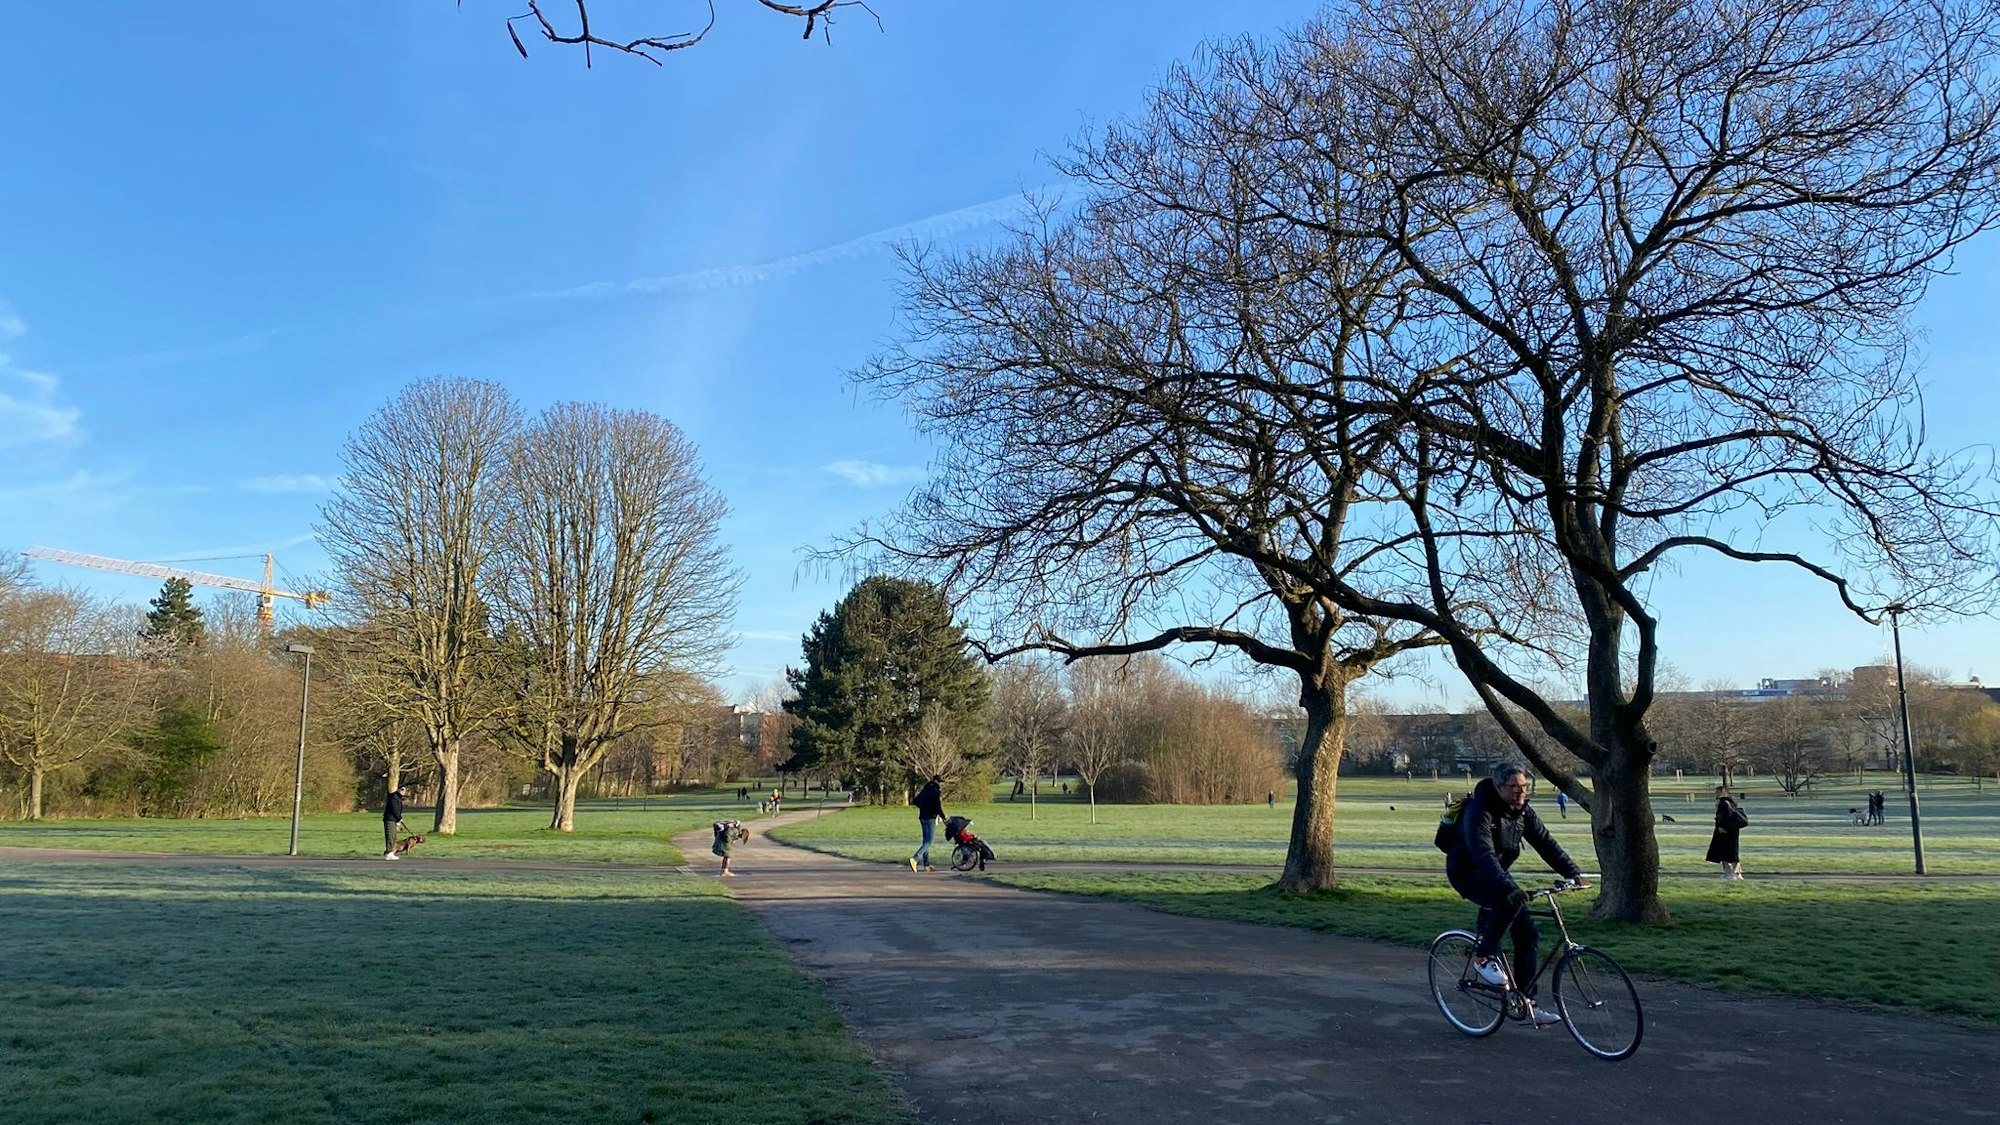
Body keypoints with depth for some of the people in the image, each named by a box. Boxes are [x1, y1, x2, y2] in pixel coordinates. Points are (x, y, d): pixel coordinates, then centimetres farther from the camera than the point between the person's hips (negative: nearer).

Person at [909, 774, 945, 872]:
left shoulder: (925, 789, 12)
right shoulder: (936, 791, -13)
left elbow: (916, 801, 18)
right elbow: (938, 806, -18)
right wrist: (943, 817, -7)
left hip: (922, 817, 9)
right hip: (930, 818, -9)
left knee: (926, 841, 14)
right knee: (928, 842, -7)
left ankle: (927, 865, 18)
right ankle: (915, 859, -23)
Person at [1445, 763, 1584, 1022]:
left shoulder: (1522, 811, -1)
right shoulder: (1479, 811, -26)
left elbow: (1546, 843, -3)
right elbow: (1484, 855, -37)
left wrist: (1573, 873, -15)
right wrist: (1508, 887, -49)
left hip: (1497, 874, 8)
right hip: (1468, 874, -8)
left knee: (1528, 932, -3)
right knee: (1510, 900, -35)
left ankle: (1524, 1003, 5)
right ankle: (1484, 957, -15)